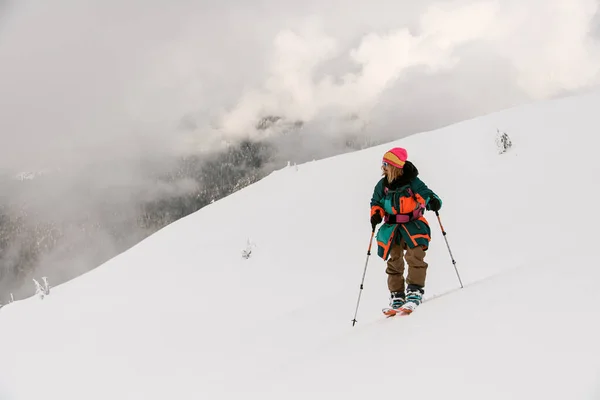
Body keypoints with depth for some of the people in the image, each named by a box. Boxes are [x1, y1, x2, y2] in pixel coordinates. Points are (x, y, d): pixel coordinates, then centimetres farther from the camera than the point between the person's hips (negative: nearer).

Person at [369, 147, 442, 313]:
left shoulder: (412, 182, -9)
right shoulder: (382, 185, 4)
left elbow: (426, 194, -12)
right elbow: (376, 203, 15)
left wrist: (433, 201, -35)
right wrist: (376, 214, -5)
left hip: (413, 225, -4)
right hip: (392, 228, 4)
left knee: (415, 256, -20)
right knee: (394, 261, 4)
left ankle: (415, 291, -17)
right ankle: (397, 297, 10)